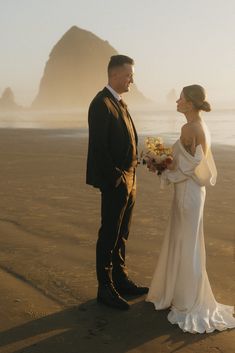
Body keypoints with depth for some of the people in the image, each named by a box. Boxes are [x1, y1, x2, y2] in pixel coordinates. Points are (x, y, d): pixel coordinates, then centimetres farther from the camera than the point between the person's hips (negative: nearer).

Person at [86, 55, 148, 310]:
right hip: (114, 183, -9)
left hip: (128, 181, 9)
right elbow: (99, 148, -20)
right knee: (109, 237, 1)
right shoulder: (101, 104, -15)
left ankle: (120, 280, 29)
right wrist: (116, 179, -18)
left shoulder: (119, 103, 14)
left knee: (121, 235, 17)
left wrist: (130, 176, 11)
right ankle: (105, 289, 13)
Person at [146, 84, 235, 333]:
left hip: (187, 191, -9)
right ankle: (180, 292, 30)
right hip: (193, 190, 10)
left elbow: (187, 166, -19)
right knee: (181, 243, 18)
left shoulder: (189, 128, -19)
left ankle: (191, 303, 13)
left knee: (187, 246, 1)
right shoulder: (202, 127, 10)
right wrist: (167, 163, 8)